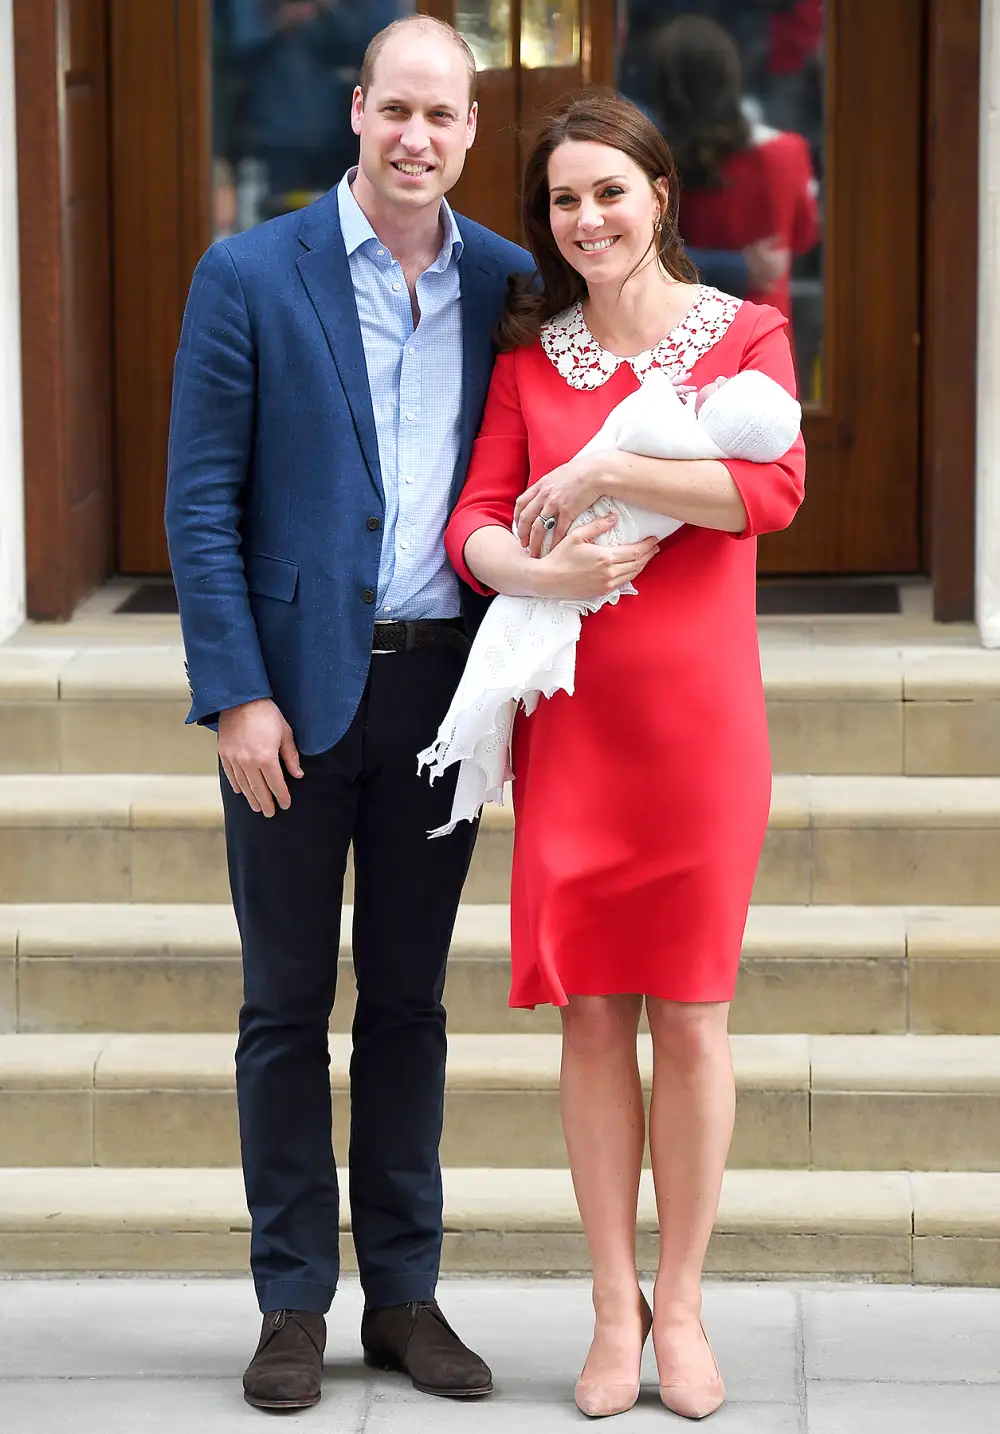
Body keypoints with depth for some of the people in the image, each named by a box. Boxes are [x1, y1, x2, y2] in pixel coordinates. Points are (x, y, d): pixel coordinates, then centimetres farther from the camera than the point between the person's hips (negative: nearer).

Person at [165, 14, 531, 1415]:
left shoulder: (508, 284, 5)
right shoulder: (250, 276, -4)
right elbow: (200, 501, -6)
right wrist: (236, 696, -12)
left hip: (442, 690, 3)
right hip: (298, 685, -3)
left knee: (409, 999, 11)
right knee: (289, 1001, 5)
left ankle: (405, 1294, 19)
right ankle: (293, 1305, 13)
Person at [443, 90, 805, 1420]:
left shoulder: (744, 334, 3)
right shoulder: (529, 358, 11)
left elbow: (772, 489, -13)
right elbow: (475, 524, 2)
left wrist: (600, 472, -15)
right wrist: (539, 569, -19)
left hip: (697, 710, -2)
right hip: (571, 709, 2)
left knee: (691, 1012, 1)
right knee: (593, 1011, 3)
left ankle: (682, 1303, 12)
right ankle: (615, 1308, 11)